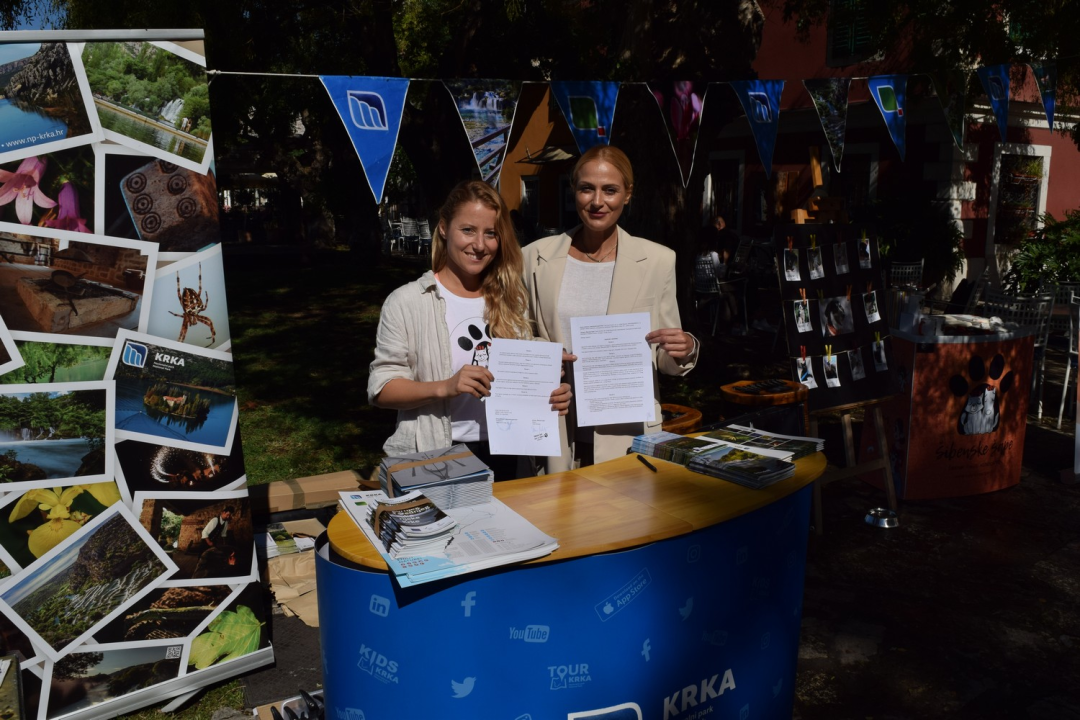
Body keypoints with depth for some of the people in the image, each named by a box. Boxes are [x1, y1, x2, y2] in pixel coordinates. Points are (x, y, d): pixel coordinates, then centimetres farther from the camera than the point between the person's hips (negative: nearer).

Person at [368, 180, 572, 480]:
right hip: (433, 456, -3)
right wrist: (445, 387, -24)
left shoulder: (510, 301, 7)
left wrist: (550, 395, -5)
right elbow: (380, 389, -10)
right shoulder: (407, 301, -6)